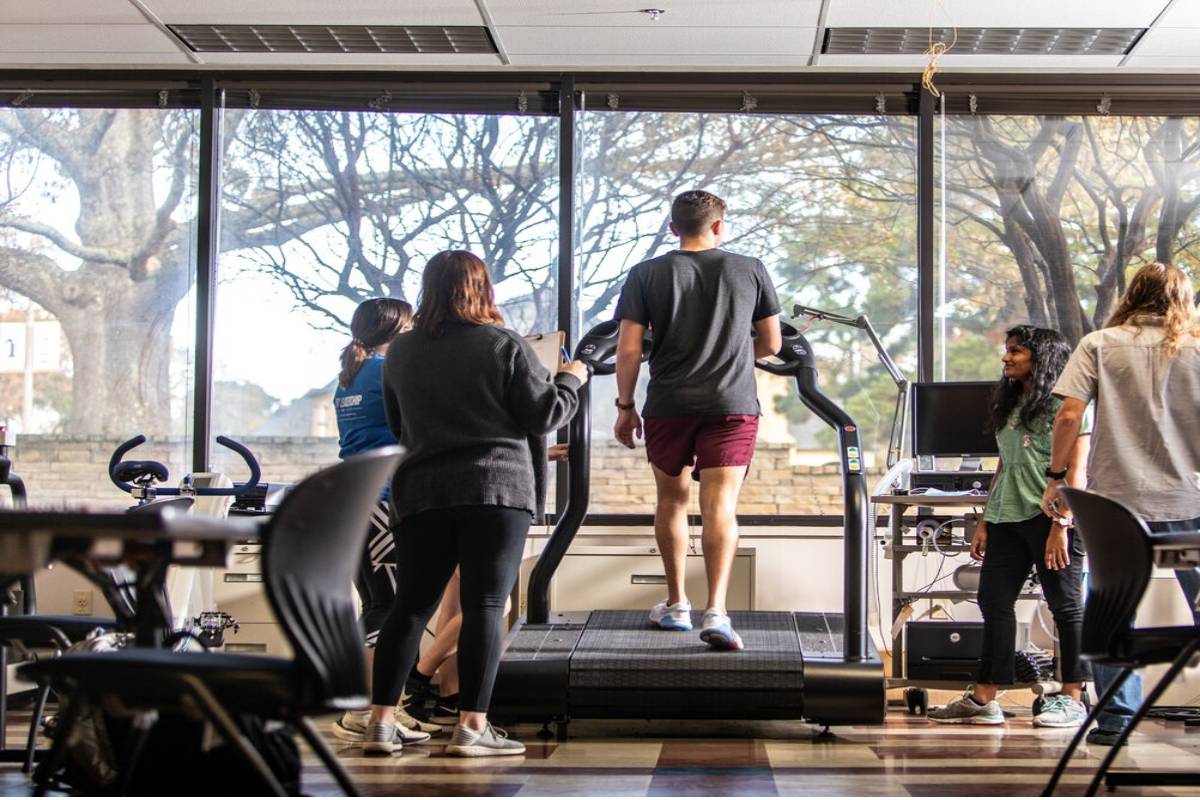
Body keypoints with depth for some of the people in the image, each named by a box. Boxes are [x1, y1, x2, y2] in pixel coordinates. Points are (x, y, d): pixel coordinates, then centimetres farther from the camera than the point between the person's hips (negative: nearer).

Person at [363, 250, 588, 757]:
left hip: (421, 495, 4)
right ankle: (471, 726, -6)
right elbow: (543, 413, -3)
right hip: (497, 489, -4)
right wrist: (570, 379, 14)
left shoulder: (400, 352, 10)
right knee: (484, 606, -3)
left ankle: (381, 722, 5)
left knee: (411, 606, 8)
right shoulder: (505, 345, -4)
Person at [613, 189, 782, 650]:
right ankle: (716, 611, -21)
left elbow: (628, 350, -2)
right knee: (720, 506, -6)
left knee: (672, 499, 17)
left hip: (667, 405, 1)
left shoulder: (646, 275, 3)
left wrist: (625, 408, 8)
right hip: (731, 404, -1)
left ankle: (676, 605, 25)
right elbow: (772, 344, 12)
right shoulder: (750, 271, 5)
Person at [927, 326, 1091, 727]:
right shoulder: (1011, 404, 19)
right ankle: (984, 699, 8)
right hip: (1008, 519, 8)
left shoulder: (1065, 403, -5)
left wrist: (1061, 526, -18)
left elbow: (1075, 471, -11)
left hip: (1049, 516, -8)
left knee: (1065, 605, -1)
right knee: (993, 601, 5)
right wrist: (985, 521, 15)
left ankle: (1072, 698, 6)